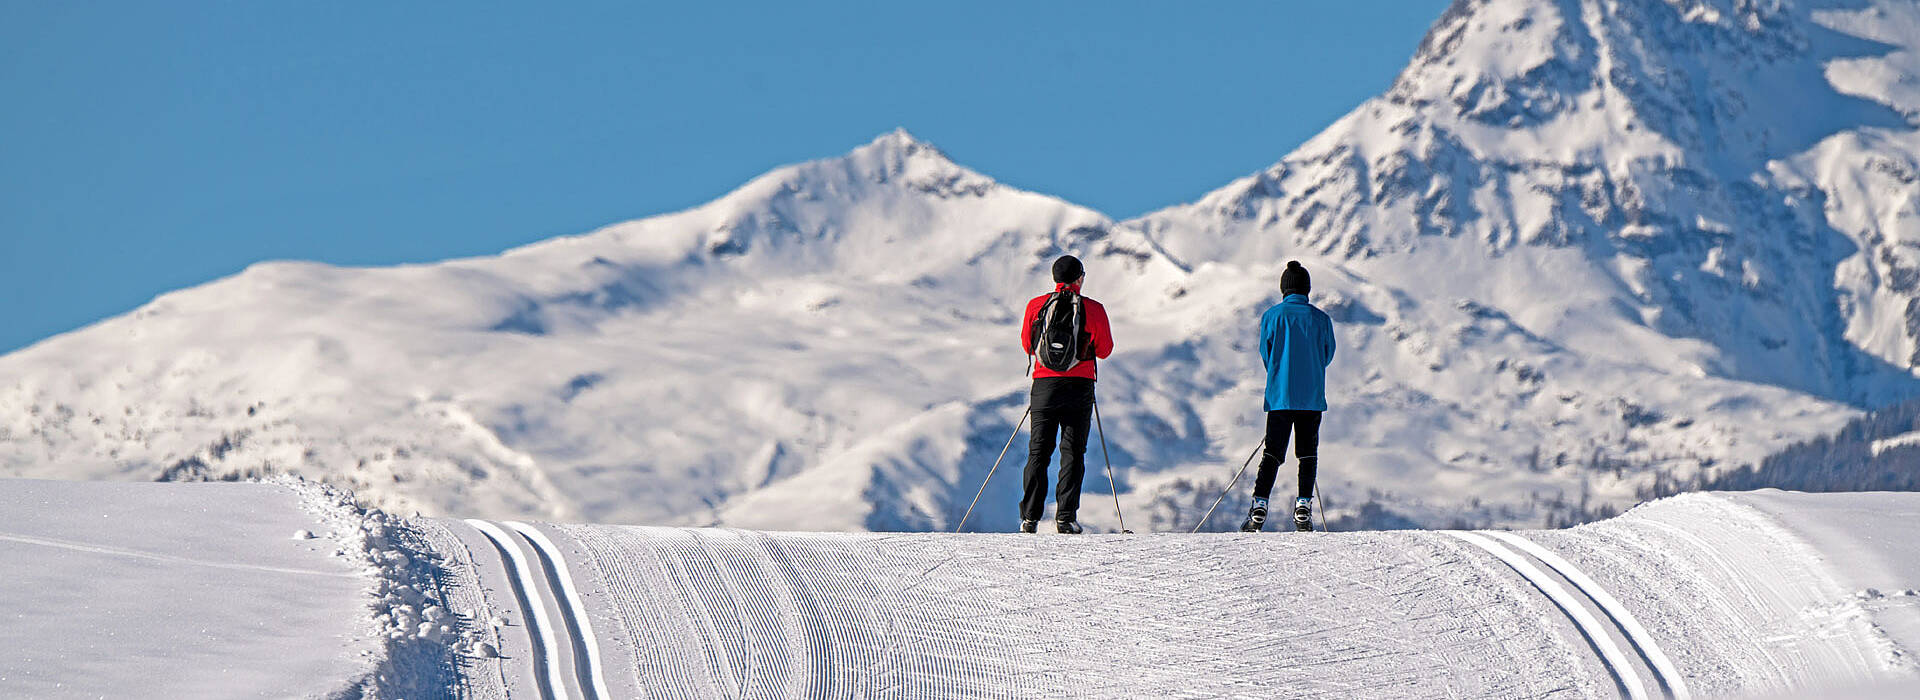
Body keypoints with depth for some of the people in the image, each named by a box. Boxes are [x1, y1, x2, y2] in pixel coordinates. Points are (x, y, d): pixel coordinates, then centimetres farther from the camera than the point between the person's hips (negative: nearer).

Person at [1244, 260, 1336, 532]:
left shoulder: (1272, 316, -3)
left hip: (1280, 396, -1)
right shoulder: (1321, 319, 0)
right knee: (1308, 453, 10)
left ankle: (1260, 504, -10)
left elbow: (1266, 355, 3)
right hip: (1313, 397, 1)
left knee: (1272, 452, 3)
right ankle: (1304, 506, 0)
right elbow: (1327, 356, 8)